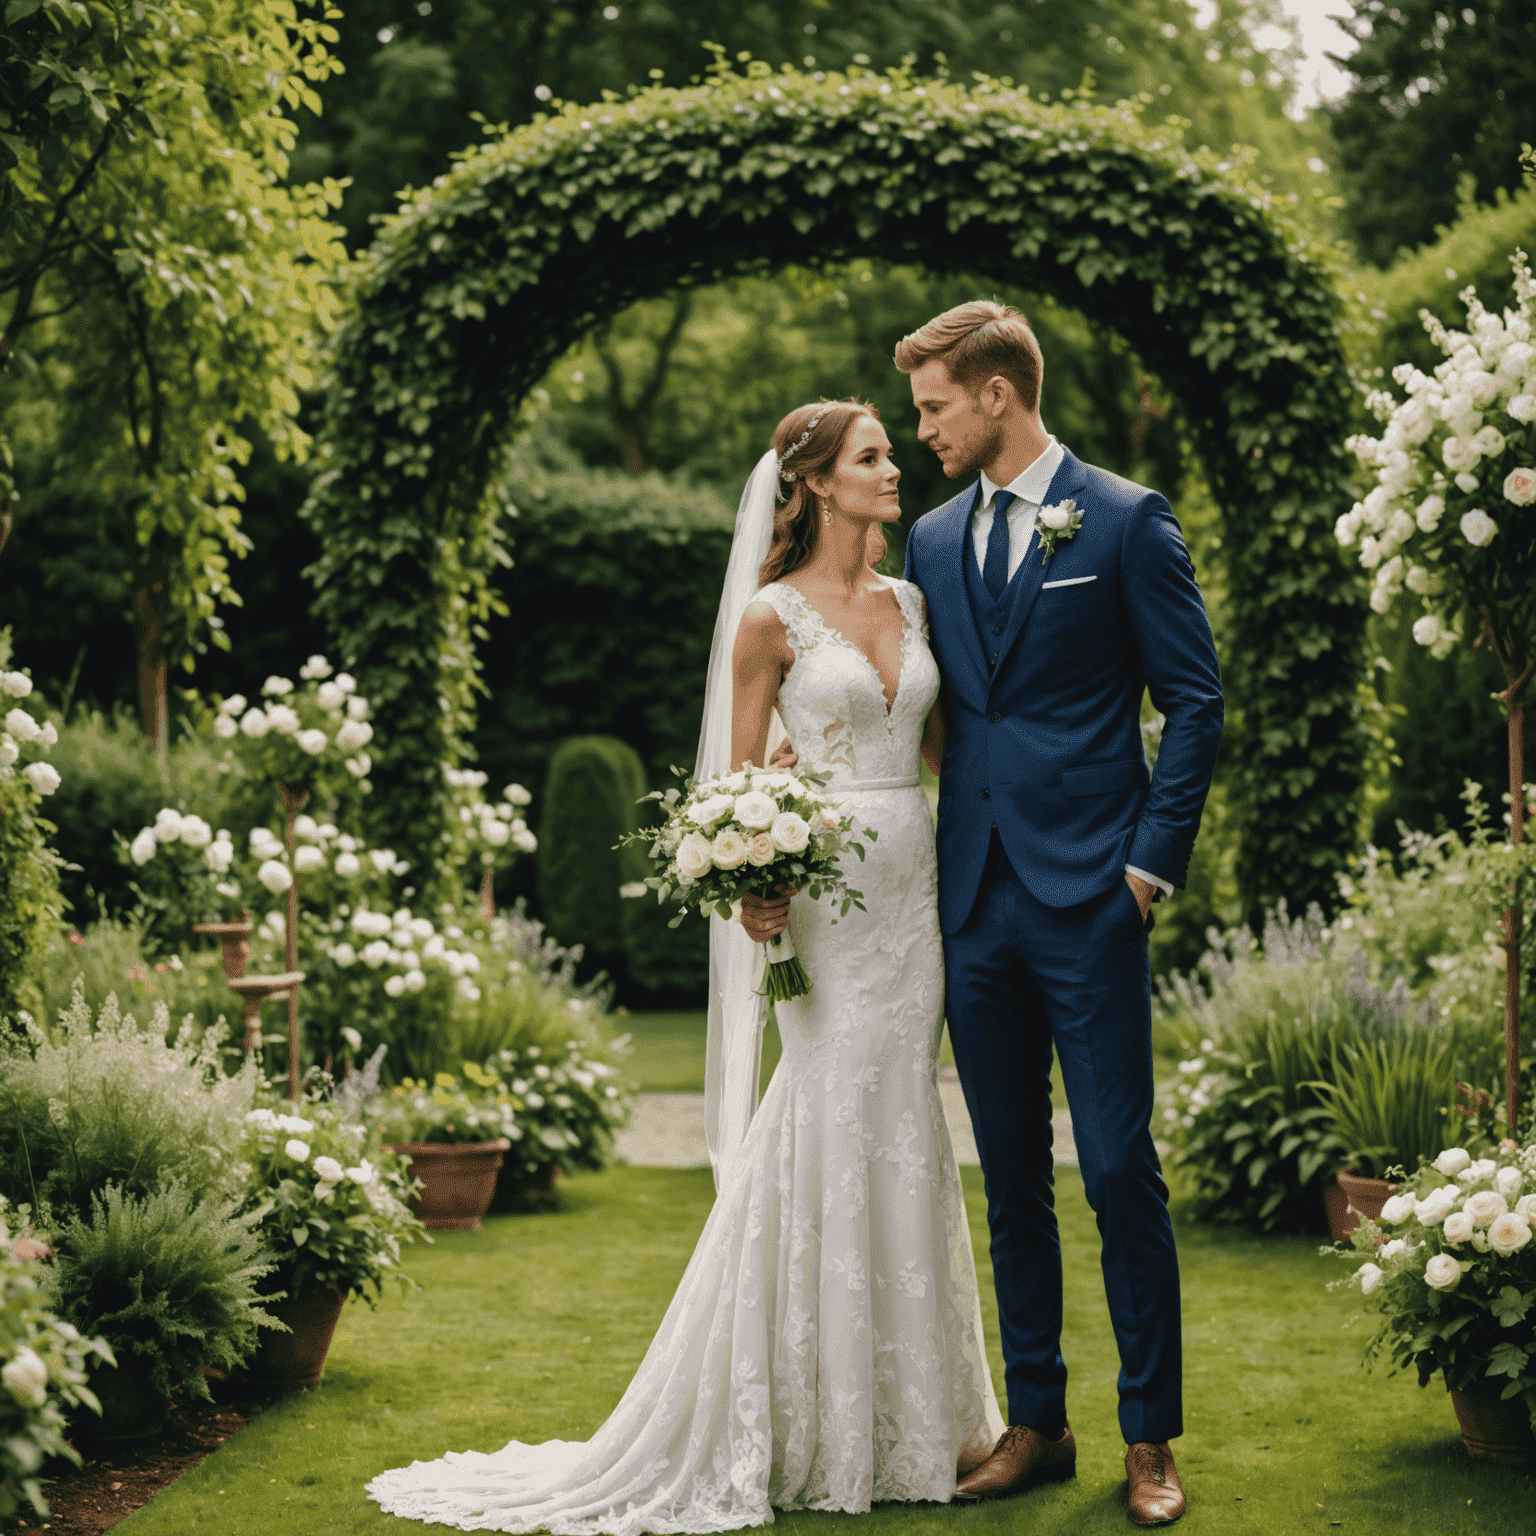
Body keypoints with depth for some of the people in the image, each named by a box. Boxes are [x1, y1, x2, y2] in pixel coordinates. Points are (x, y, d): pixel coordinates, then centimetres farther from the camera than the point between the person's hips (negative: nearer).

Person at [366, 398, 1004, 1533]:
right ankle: (824, 1422, 5)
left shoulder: (912, 602, 13)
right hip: (826, 885, -6)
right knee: (833, 1124, -5)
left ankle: (912, 1409, 18)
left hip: (916, 882, 6)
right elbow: (740, 779, -3)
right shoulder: (773, 617, -4)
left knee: (903, 1128, 9)